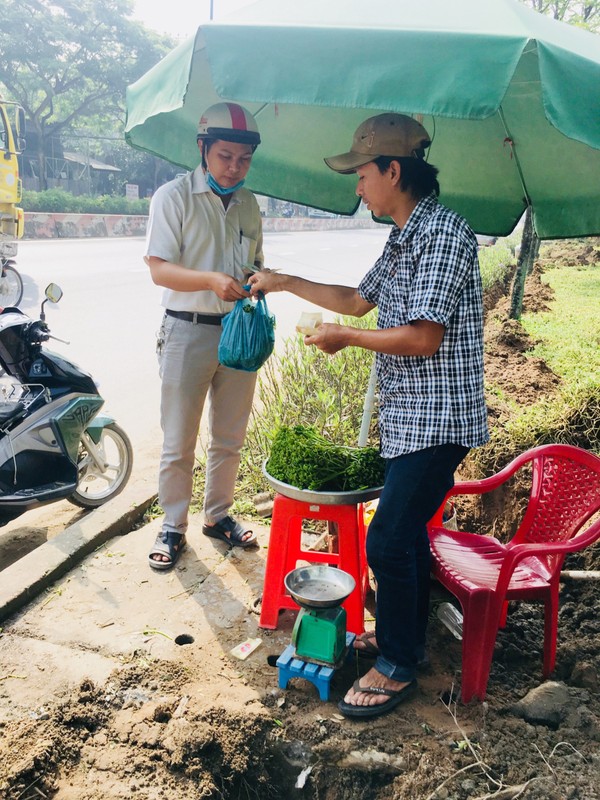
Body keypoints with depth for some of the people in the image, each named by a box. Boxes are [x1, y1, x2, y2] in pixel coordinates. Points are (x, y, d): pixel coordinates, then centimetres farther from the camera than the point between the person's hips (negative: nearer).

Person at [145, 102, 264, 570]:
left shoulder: (248, 203, 11)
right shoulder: (175, 197, -5)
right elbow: (159, 269, -13)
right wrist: (212, 280, -29)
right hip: (188, 332, -5)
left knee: (229, 439, 14)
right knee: (179, 442, 3)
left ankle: (218, 515, 31)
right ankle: (173, 526, 20)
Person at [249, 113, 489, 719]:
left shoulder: (442, 232, -18)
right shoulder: (403, 237, 14)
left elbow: (424, 337, -25)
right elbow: (360, 299, 24)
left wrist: (345, 339, -12)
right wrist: (285, 283, 21)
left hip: (435, 417, -10)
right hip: (407, 414, 10)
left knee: (389, 541, -6)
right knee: (405, 528, 19)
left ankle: (397, 667, 12)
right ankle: (403, 634, 37)